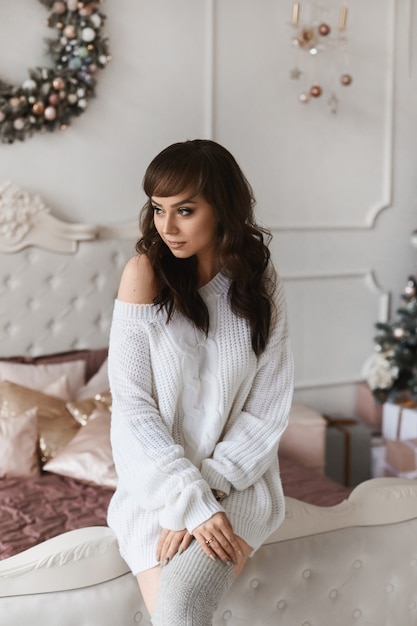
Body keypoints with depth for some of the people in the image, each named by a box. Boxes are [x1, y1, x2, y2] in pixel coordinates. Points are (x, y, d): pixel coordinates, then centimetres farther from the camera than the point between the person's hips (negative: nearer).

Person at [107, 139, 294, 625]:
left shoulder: (260, 283, -3)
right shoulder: (145, 273, -8)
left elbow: (267, 411, -4)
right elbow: (132, 404, -11)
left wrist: (207, 491, -15)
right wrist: (189, 502, -18)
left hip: (237, 482, 0)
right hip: (157, 485, 0)